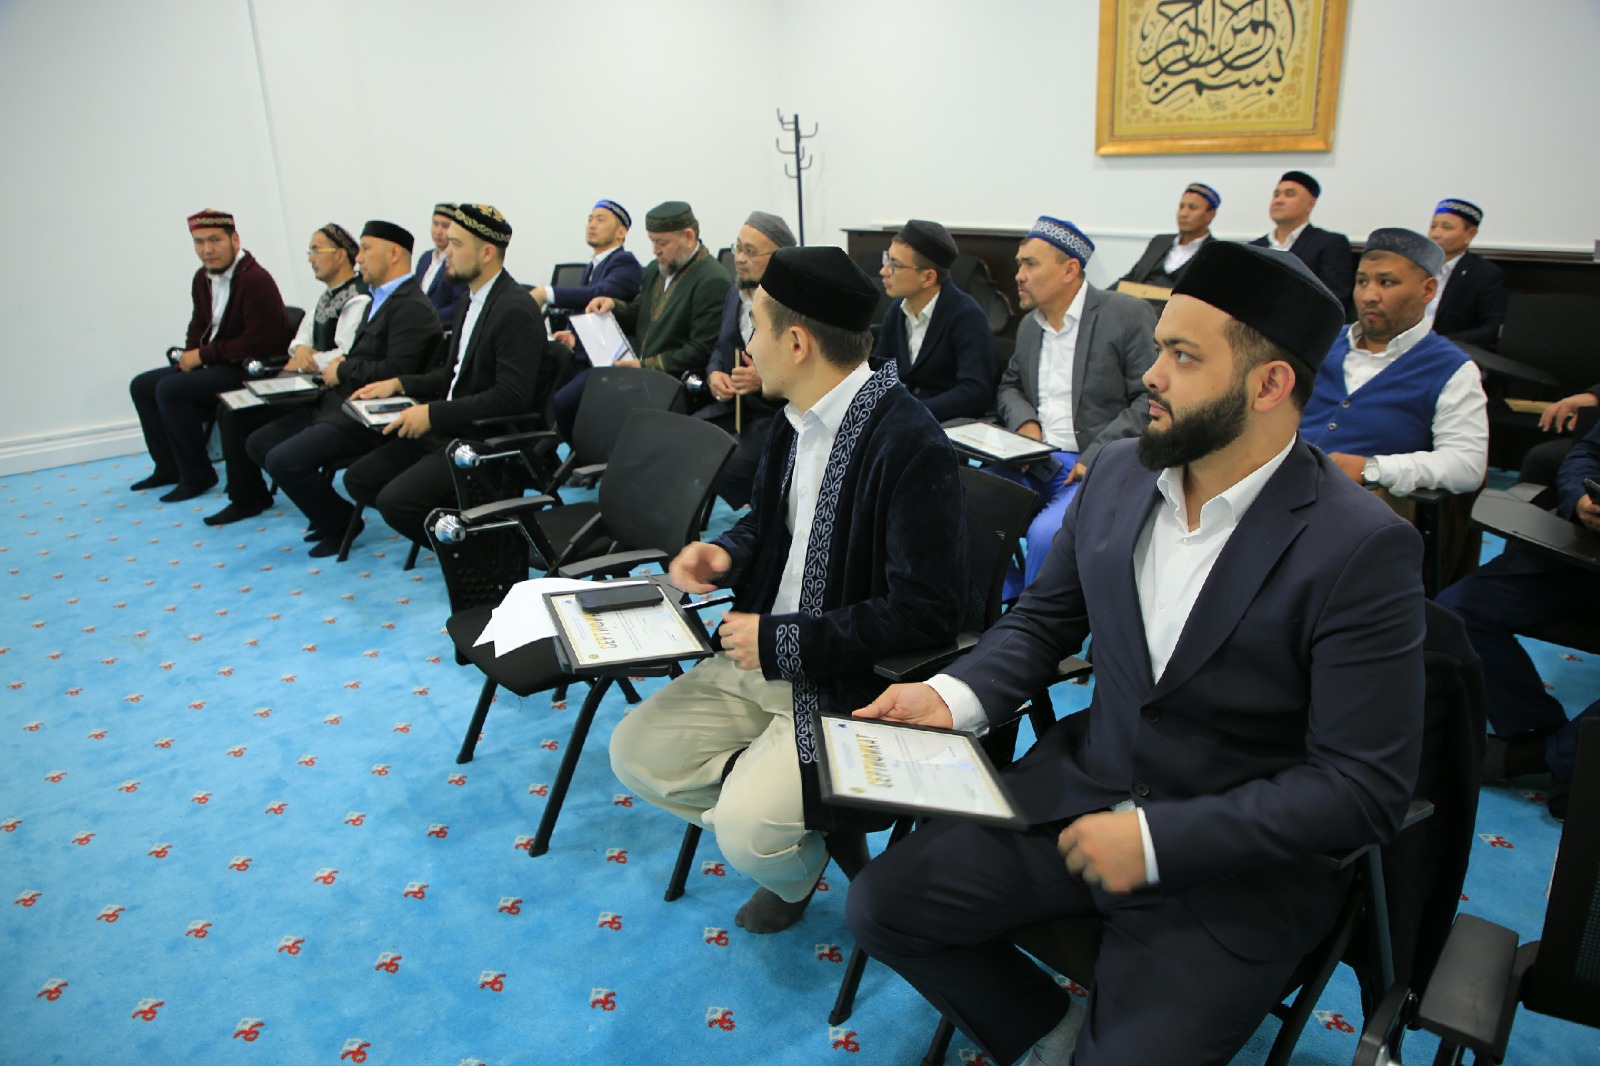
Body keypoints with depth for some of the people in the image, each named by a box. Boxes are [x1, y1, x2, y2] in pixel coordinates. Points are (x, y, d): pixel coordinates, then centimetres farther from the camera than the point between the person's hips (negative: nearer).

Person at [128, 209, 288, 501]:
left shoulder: (255, 280, -19)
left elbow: (259, 342, -24)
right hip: (211, 364, 10)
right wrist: (191, 354, 2)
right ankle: (170, 467, 19)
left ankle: (196, 475, -9)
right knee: (142, 386, 11)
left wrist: (204, 355, -16)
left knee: (170, 389, -24)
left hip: (248, 368, -10)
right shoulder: (203, 278, 10)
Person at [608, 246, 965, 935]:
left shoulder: (911, 445, -23)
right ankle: (788, 831, 16)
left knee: (749, 832, -21)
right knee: (635, 751, 4)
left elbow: (924, 616, -24)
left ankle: (794, 866, 16)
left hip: (852, 686, -8)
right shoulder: (798, 420, 4)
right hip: (761, 660, 8)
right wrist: (726, 553, -1)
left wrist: (782, 642, -21)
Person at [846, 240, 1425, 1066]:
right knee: (880, 904, -2)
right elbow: (1041, 620, 10)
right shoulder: (1117, 473, -1)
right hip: (1078, 796, 5)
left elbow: (1363, 786, -18)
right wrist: (954, 695, -10)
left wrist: (1159, 839, -22)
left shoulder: (1363, 549, -18)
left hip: (1237, 863, -4)